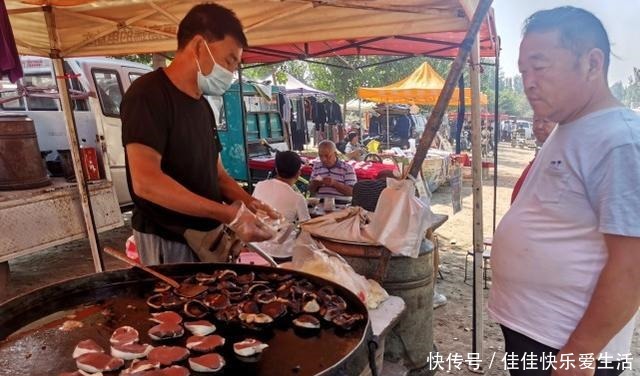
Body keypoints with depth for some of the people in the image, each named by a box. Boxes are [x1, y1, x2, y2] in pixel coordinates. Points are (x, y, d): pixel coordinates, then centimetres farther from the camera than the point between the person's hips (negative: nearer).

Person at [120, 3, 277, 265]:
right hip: (168, 243, -8)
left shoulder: (203, 106, 11)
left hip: (207, 237, 8)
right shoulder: (148, 94, -15)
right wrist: (229, 214, -26)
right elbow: (145, 182, -26)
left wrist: (248, 203, -4)